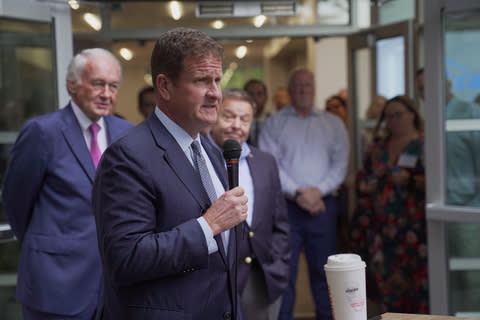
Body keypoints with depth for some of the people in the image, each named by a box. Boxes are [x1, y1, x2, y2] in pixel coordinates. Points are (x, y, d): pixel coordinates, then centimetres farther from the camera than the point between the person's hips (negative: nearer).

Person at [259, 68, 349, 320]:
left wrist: (318, 190, -11)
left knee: (323, 270, 5)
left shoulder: (333, 124, 13)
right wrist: (297, 193, -13)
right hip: (286, 207, -1)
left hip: (323, 205, 2)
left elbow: (340, 164, 5)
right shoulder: (274, 123, 8)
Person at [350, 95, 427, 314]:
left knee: (416, 278, -8)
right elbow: (362, 177, 27)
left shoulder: (424, 145, 1)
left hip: (412, 227, -4)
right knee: (385, 279, 3)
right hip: (380, 226, 5)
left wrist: (410, 180, -20)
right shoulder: (378, 146, 17)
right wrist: (365, 184, 7)